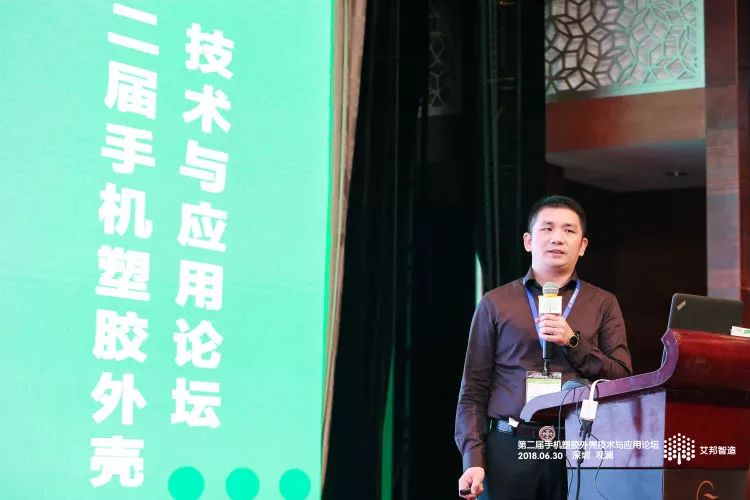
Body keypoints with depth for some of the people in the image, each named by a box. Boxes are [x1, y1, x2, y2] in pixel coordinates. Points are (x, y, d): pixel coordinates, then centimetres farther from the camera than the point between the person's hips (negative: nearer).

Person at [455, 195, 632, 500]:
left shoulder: (603, 304, 12)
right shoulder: (496, 304, 9)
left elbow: (623, 380, 4)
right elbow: (474, 390, 6)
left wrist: (573, 342, -8)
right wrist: (473, 459, -5)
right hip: (510, 448, -1)